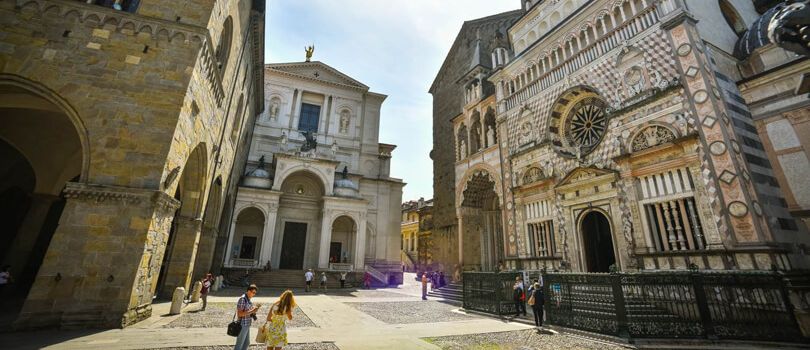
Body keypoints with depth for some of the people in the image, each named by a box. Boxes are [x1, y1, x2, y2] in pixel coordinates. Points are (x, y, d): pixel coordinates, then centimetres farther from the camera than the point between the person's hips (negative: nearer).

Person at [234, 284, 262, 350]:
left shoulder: (248, 299, 7)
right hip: (242, 325, -9)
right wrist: (252, 311, -23)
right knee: (239, 345, 5)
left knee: (246, 343, 19)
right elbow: (240, 314, -22)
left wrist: (256, 307, -2)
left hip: (247, 325, 9)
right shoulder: (242, 299, -19)